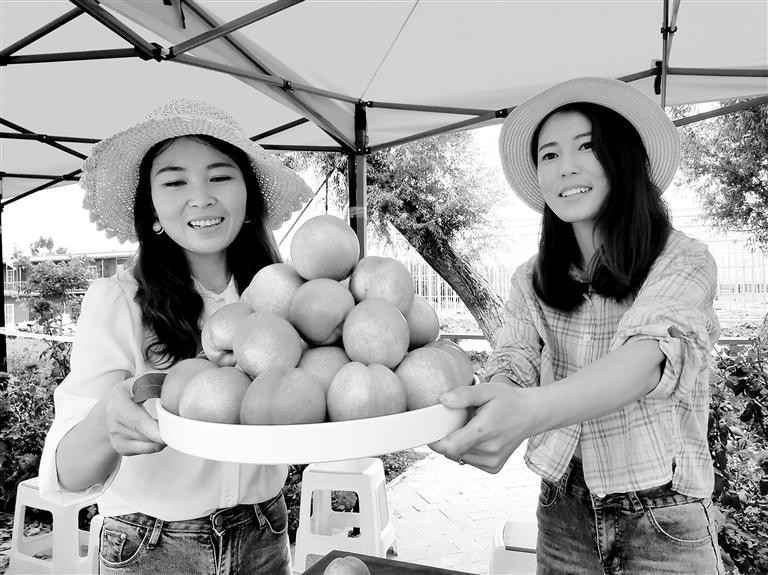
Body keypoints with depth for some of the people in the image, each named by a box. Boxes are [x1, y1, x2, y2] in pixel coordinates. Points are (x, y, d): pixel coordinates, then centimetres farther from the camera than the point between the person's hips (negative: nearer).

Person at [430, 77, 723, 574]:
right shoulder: (530, 282, -1)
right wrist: (486, 421, -35)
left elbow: (653, 353, -29)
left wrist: (530, 410, -48)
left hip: (664, 524, -3)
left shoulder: (683, 262, -12)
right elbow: (513, 367, -11)